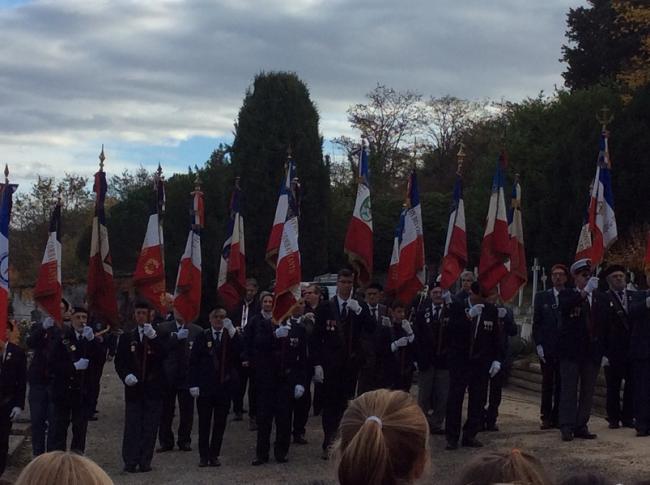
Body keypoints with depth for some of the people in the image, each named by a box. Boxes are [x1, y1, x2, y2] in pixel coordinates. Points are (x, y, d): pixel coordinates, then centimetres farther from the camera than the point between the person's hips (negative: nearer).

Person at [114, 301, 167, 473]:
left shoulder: (158, 337, 4)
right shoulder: (126, 337, 10)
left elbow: (165, 357, -12)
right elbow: (119, 362, 9)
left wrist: (153, 337, -21)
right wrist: (126, 375, -10)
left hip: (153, 388, -1)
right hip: (133, 388, 1)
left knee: (150, 427, 0)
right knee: (132, 426, -3)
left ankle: (145, 461, 6)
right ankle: (130, 461, 0)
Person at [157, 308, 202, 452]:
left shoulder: (197, 330, 6)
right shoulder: (163, 328, 4)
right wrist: (177, 338, -15)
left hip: (187, 375, 0)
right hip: (168, 376, 0)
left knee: (187, 412, 2)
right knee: (166, 411, 2)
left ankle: (184, 441, 13)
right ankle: (165, 441, 12)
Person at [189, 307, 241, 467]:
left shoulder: (231, 336, 5)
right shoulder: (202, 336, 4)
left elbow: (240, 352, -14)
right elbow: (193, 362, 1)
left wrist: (232, 331, -21)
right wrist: (193, 384, -7)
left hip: (224, 385, 1)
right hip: (205, 386, -1)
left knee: (220, 423, 5)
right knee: (204, 422, 2)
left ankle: (214, 455, 13)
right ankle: (203, 455, 9)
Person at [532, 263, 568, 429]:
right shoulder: (542, 297, 8)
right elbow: (536, 323, 6)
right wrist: (538, 345, -3)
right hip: (547, 347, 0)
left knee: (561, 384, 1)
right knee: (547, 383, 1)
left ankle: (557, 417, 6)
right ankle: (546, 417, 5)